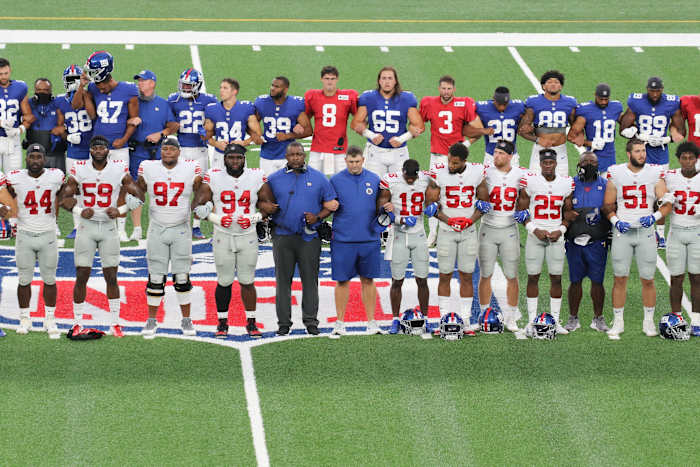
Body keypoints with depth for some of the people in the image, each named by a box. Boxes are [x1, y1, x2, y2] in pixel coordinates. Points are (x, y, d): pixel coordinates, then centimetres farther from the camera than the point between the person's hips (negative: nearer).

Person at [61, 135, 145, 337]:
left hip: (109, 227, 0)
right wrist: (80, 211, -14)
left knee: (111, 277, 3)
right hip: (86, 227, 0)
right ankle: (77, 324, 7)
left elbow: (139, 196, 1)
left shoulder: (119, 170, -3)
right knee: (81, 276, -1)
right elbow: (65, 198, 4)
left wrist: (120, 210, -13)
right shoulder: (79, 170, -2)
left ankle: (115, 324, 10)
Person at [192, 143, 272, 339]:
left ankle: (251, 323, 13)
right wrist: (216, 218, -16)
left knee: (247, 281, 4)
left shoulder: (256, 177, 0)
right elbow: (198, 205, -1)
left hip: (248, 236, 1)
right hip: (223, 236, -1)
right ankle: (222, 323, 15)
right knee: (224, 282, 3)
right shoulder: (213, 178, -3)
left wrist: (254, 218, -10)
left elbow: (269, 205, 8)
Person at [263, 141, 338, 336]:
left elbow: (331, 205, 7)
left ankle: (310, 320, 8)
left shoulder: (318, 178, 5)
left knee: (310, 280, 1)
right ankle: (284, 322, 10)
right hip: (282, 236, 1)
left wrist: (317, 217, -9)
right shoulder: (274, 179, 6)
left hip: (309, 237, -1)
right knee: (283, 280, 4)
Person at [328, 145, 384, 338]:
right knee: (342, 281, 2)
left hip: (369, 239, 2)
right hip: (343, 240, -2)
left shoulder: (374, 180, 7)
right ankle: (340, 323, 9)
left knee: (368, 280, 7)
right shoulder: (336, 181, 1)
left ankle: (371, 322, 14)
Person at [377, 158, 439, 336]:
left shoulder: (426, 179, -2)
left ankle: (425, 317, 14)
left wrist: (433, 204, -12)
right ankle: (395, 319, 13)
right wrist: (401, 220, -20)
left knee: (422, 280, 4)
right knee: (397, 281, 2)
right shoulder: (391, 181, -11)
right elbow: (381, 210, -8)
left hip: (419, 236, 2)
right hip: (399, 237, -2)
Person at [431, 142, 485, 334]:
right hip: (446, 232, -1)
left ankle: (466, 320, 7)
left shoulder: (477, 171, -4)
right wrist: (449, 220, -17)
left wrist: (471, 219, -12)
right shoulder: (439, 173, -8)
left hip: (468, 232, 1)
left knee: (466, 276, 3)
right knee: (445, 275, 1)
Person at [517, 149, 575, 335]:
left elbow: (568, 213, 11)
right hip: (535, 235, -2)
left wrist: (560, 230, -5)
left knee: (556, 278, 1)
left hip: (556, 236, 2)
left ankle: (555, 320, 8)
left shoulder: (566, 183, 4)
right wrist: (534, 230, -11)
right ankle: (531, 320, 6)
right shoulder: (530, 181, -3)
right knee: (533, 277, 0)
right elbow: (521, 211, 1)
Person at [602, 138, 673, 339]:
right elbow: (608, 205, 7)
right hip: (622, 231, 0)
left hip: (646, 232, 0)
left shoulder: (655, 174, 1)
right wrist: (616, 221, -10)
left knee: (648, 279, 3)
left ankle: (649, 321, 17)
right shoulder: (616, 174, 1)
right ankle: (618, 321, 11)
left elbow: (667, 203, 2)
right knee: (620, 278, 1)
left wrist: (654, 217, -15)